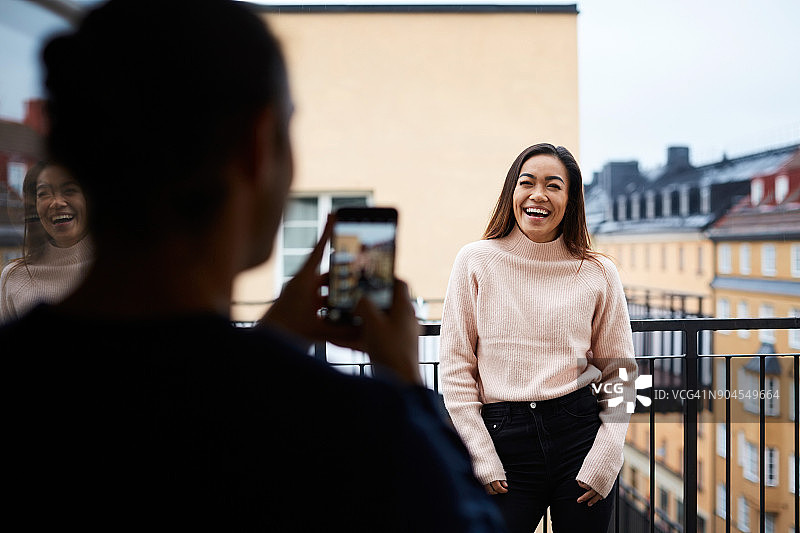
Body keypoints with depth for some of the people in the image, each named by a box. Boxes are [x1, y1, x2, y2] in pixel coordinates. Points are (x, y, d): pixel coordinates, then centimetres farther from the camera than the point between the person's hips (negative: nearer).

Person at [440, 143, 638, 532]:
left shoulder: (599, 273, 4)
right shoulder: (476, 262, 1)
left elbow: (619, 373, 8)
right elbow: (456, 367, 0)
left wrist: (603, 462, -2)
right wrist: (481, 459, -5)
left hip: (582, 430, 1)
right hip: (503, 438, -1)